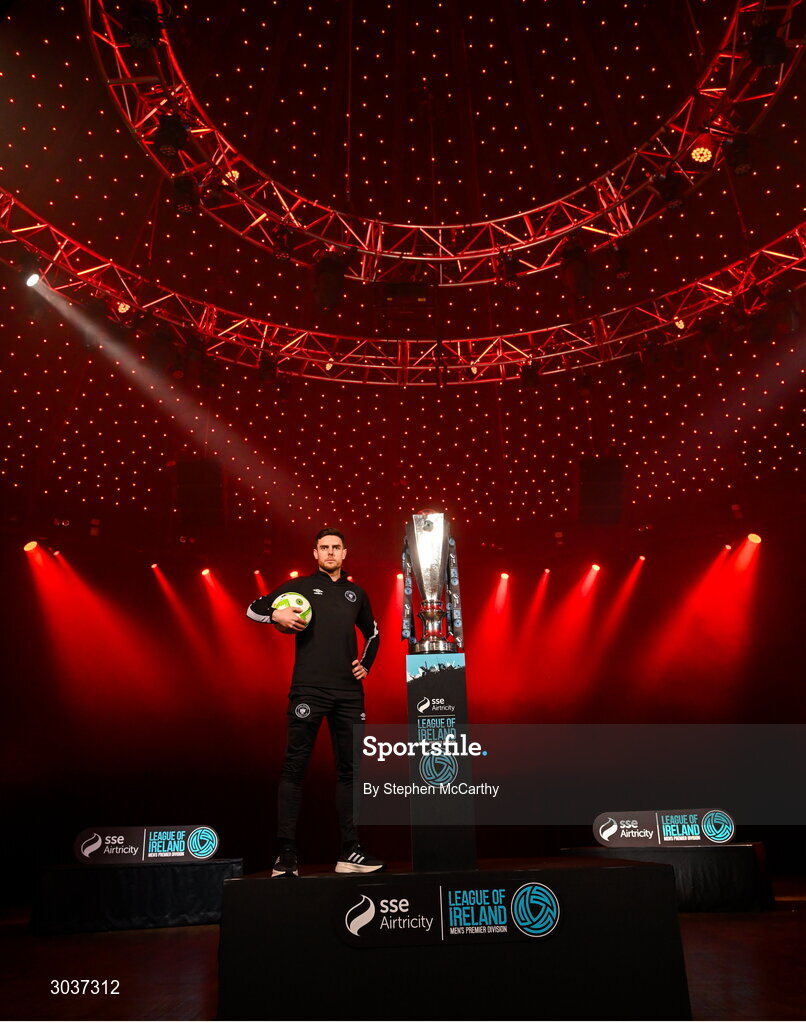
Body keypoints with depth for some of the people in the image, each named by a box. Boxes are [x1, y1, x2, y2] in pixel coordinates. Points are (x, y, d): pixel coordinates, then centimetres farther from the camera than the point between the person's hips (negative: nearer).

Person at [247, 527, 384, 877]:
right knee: (294, 767, -5)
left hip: (348, 691, 4)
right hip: (309, 688, -4)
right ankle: (285, 856, 0)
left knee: (349, 769, 6)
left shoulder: (356, 593, 17)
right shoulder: (301, 586, 7)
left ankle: (350, 852, 14)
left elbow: (372, 632, 30)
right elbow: (254, 608, 7)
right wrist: (277, 614, -13)